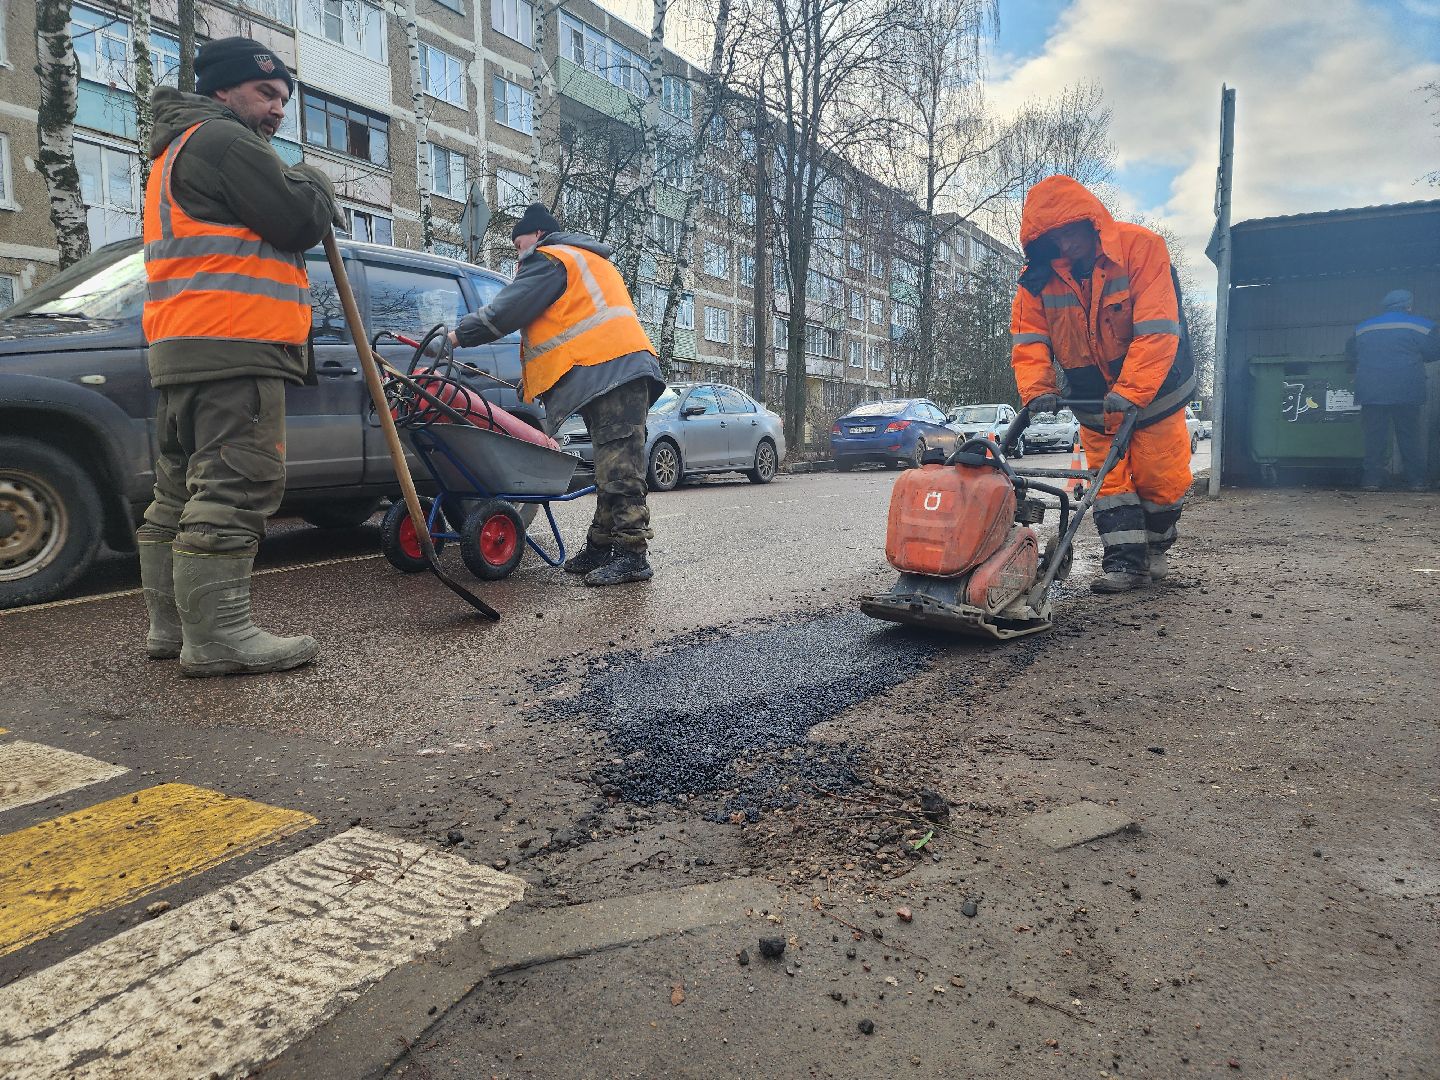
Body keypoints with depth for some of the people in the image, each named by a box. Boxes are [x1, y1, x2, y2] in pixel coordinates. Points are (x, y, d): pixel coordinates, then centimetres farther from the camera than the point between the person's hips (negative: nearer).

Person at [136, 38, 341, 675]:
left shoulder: (178, 153, 30)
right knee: (234, 487, -14)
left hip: (183, 352, 11)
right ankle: (218, 639, -15)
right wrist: (313, 184, 9)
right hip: (232, 347, -11)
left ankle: (171, 627, 16)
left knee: (182, 491, 10)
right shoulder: (223, 139, -4)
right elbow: (299, 222, -11)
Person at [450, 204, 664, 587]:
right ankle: (600, 548, 14)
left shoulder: (548, 259, 3)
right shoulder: (588, 260, 34)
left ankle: (631, 554, -16)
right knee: (612, 466, 9)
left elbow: (506, 311, -6)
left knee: (619, 468, -14)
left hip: (610, 372, -10)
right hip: (624, 372, 10)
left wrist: (456, 336, 0)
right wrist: (533, 373, 31)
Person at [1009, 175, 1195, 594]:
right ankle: (1124, 562, 6)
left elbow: (1157, 330, -28)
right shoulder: (1040, 275, -9)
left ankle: (1155, 547, 28)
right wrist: (1037, 387, -29)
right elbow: (1028, 338, -12)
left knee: (1161, 477, 4)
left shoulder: (1141, 248, -21)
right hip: (1094, 399, 3)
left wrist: (1132, 391, -37)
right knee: (1110, 480, 2)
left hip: (1152, 390, -3)